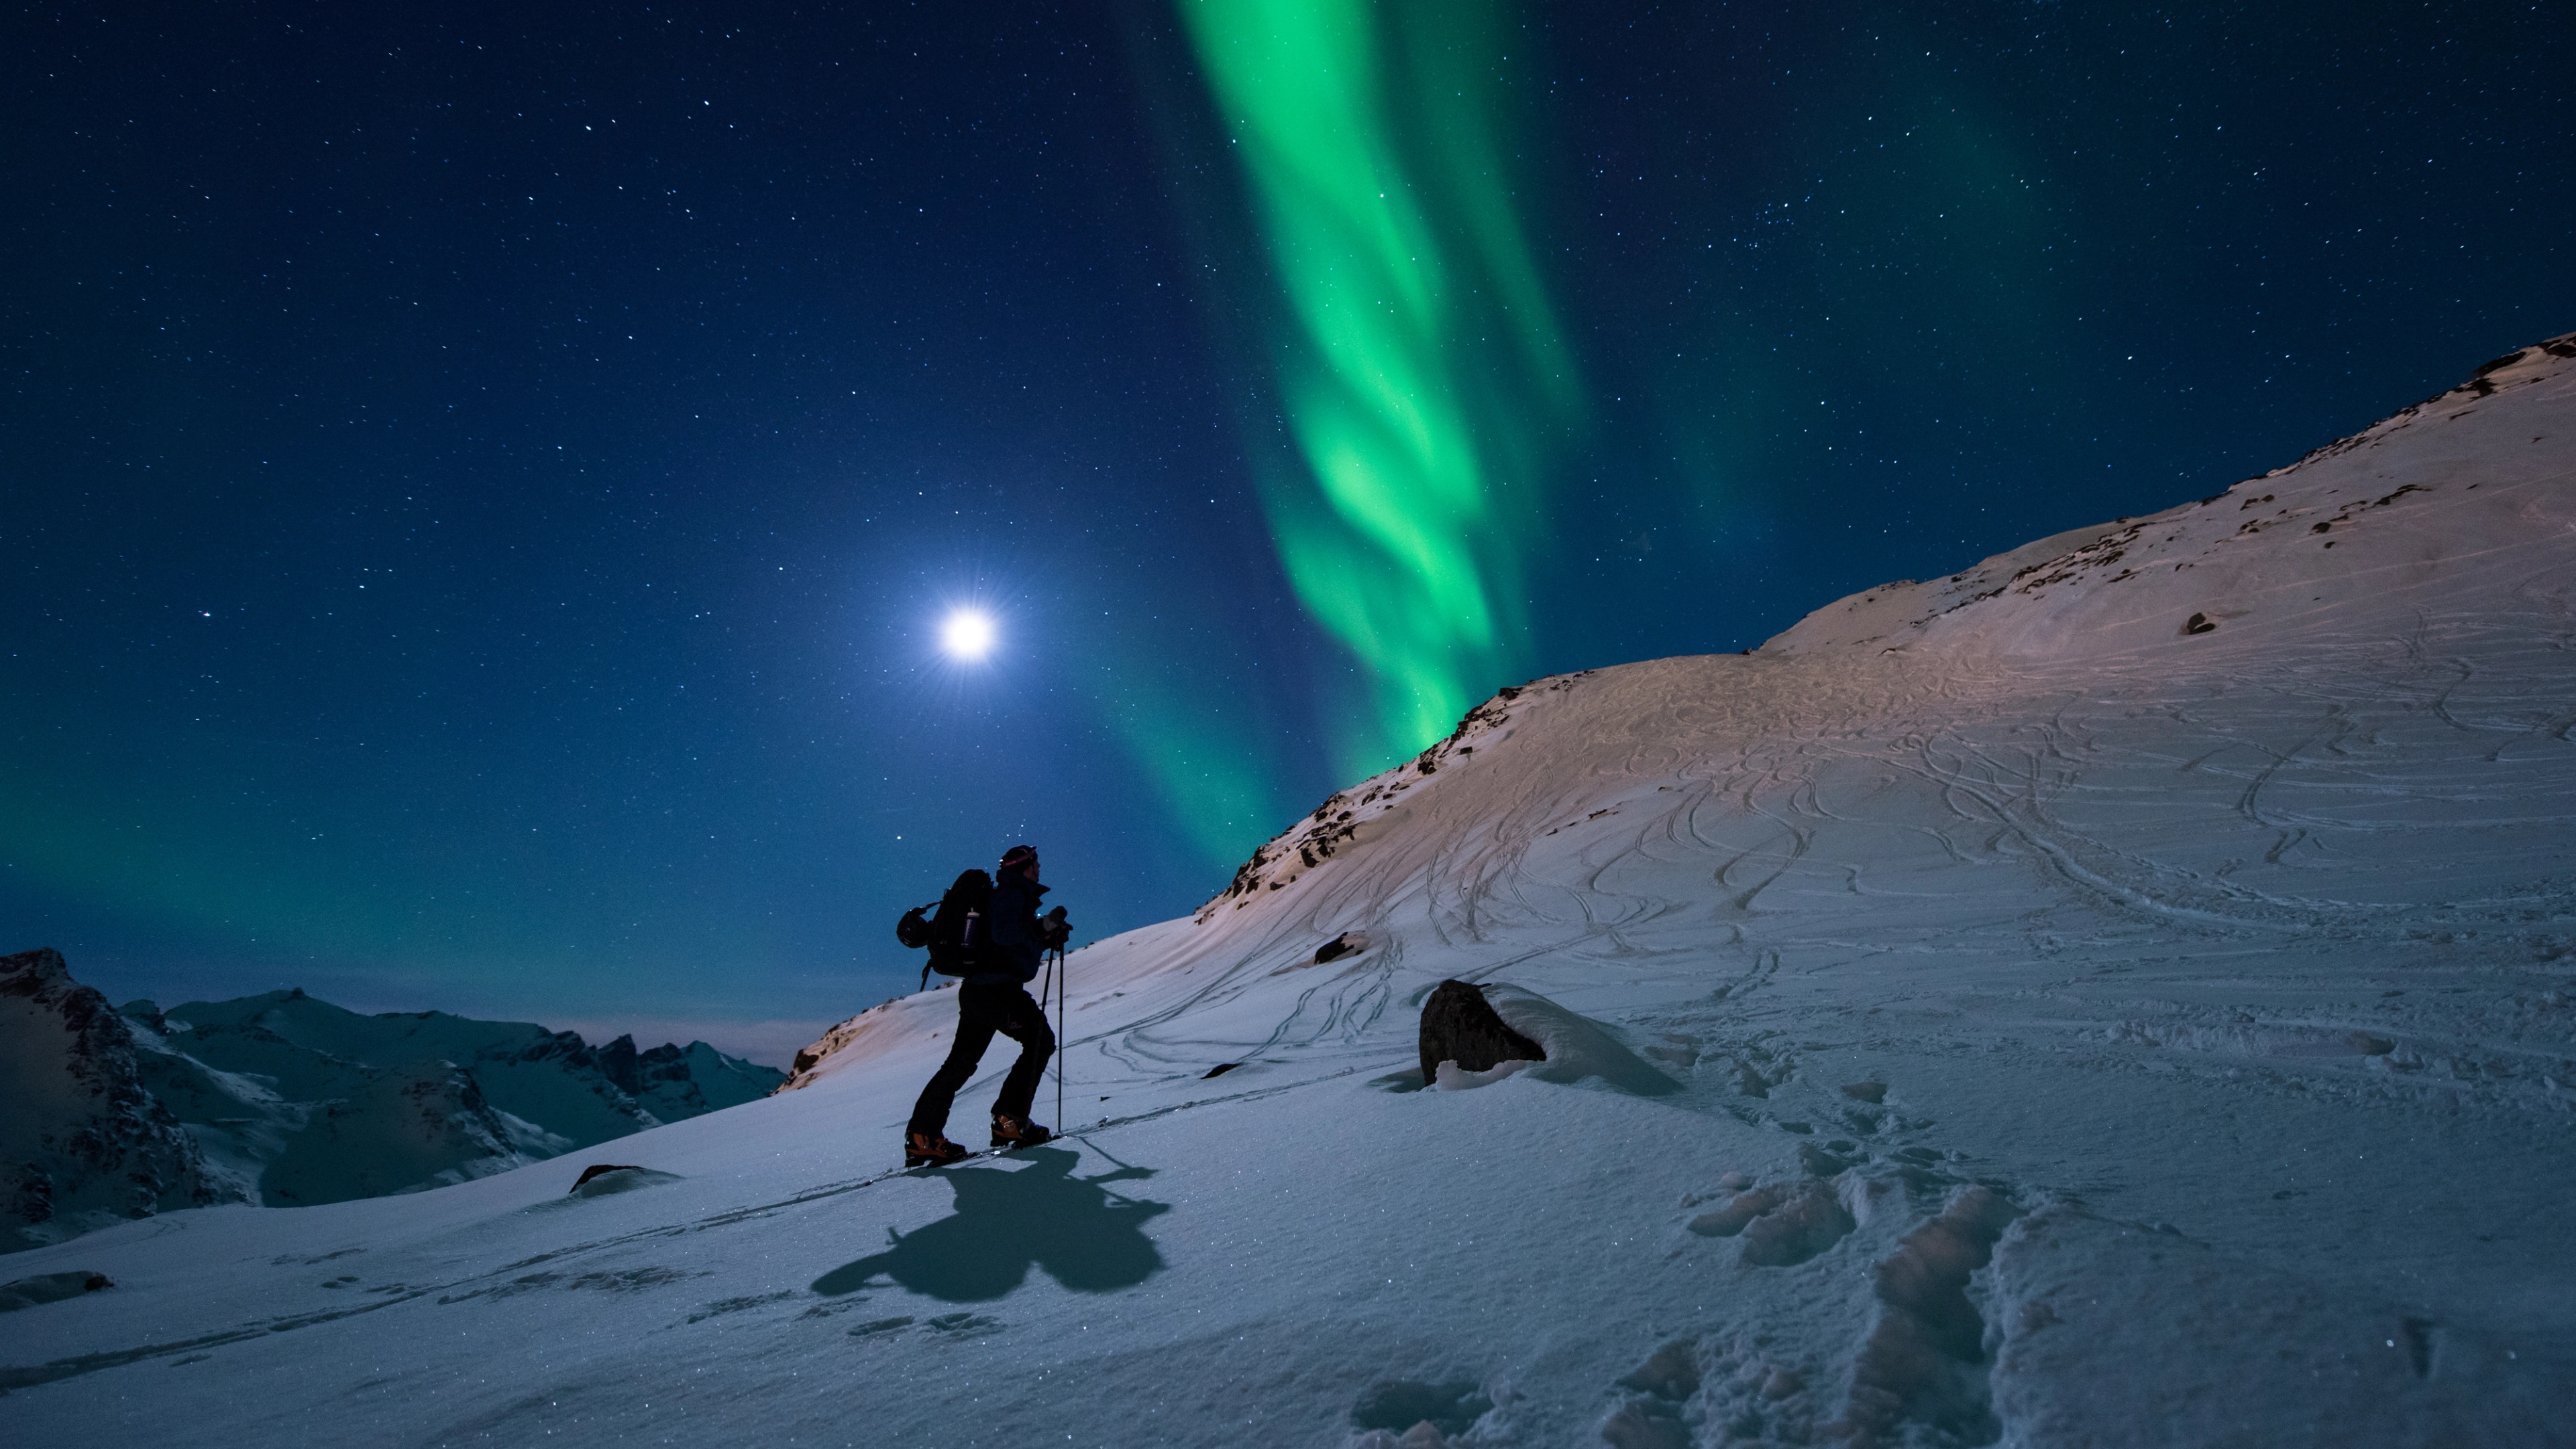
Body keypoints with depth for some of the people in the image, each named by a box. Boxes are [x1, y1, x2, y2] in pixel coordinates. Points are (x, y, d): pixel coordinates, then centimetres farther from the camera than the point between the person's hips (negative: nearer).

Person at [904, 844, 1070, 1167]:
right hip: (997, 989, -10)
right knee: (1040, 1040, -3)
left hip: (976, 990, 10)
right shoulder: (1012, 894, -7)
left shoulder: (1014, 895, 23)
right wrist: (1042, 927, -24)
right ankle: (1009, 1119, -6)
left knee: (961, 1061, 13)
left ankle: (922, 1137, 15)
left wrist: (1048, 937, 15)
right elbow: (1003, 934, -23)